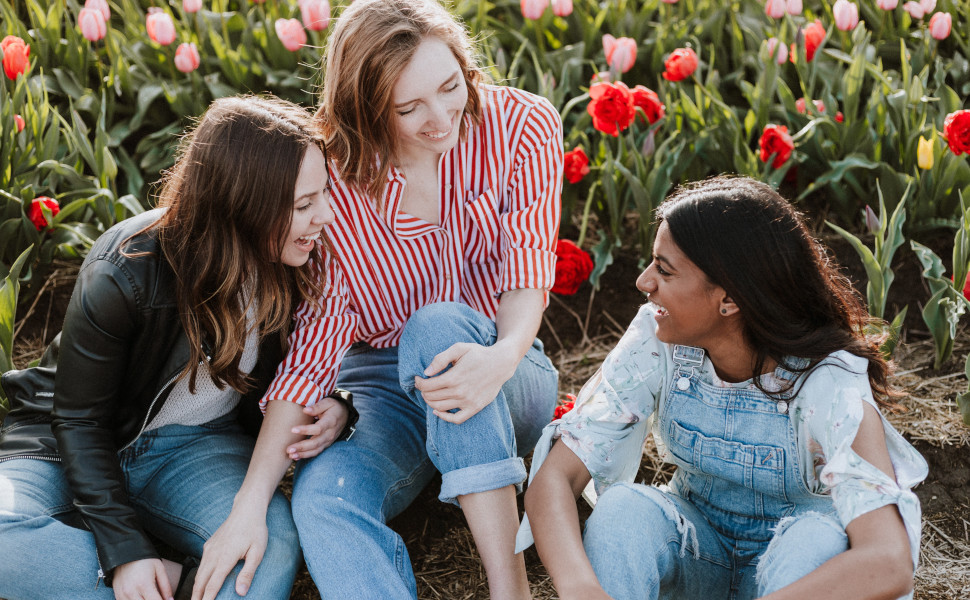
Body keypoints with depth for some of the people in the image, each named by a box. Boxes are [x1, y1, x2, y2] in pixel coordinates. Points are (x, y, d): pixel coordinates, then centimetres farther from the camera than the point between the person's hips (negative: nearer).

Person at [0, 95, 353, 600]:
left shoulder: (290, 264, -11)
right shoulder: (124, 275, -25)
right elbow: (79, 420, -16)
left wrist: (328, 407, -21)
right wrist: (124, 551, -26)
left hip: (194, 445, 3)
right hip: (71, 444, -2)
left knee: (274, 543, -31)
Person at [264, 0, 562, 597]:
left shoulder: (523, 125, -9)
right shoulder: (334, 178, -11)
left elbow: (527, 263, -15)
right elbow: (318, 328, -14)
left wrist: (503, 354, -40)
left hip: (503, 376, 0)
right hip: (379, 381, 0)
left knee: (439, 324, -36)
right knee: (322, 499, -33)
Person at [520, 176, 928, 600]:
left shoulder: (828, 383, -29)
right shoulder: (655, 341, -19)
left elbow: (889, 563, -42)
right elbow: (555, 475, -24)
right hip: (693, 545, 2)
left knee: (820, 534, -36)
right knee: (623, 506, -29)